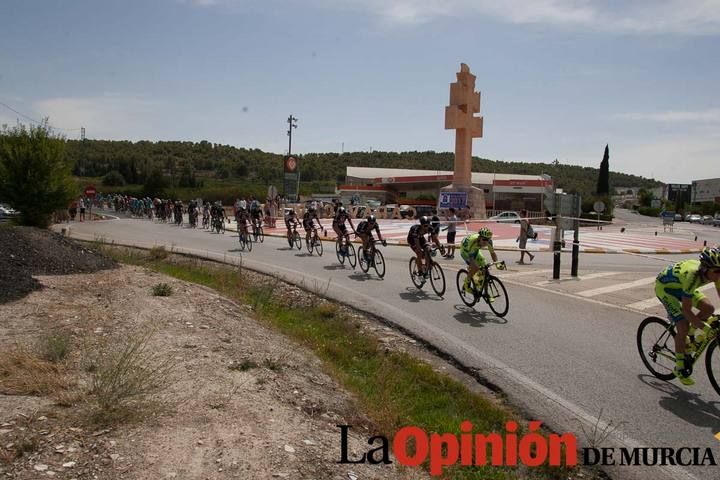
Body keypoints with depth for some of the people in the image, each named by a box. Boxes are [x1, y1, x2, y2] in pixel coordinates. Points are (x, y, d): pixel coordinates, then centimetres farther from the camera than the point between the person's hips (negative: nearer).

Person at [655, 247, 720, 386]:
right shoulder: (692, 275, -40)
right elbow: (686, 311, -37)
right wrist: (706, 328, -35)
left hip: (680, 285, 7)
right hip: (664, 286, -7)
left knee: (709, 308, -10)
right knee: (683, 326, -15)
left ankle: (688, 337, 12)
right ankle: (680, 367, 1)